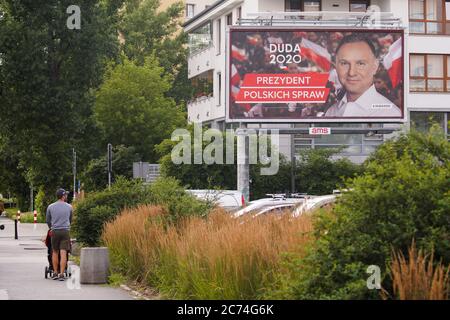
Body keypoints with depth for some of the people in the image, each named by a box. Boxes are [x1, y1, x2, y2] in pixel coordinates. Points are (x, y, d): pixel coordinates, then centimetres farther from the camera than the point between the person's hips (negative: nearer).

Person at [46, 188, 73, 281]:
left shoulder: (50, 207, 4)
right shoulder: (69, 207, 4)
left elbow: (47, 220, 15)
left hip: (55, 231, 1)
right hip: (65, 231, -1)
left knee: (55, 252, 13)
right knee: (63, 253, -5)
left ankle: (55, 273, 14)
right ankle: (61, 274, -9)